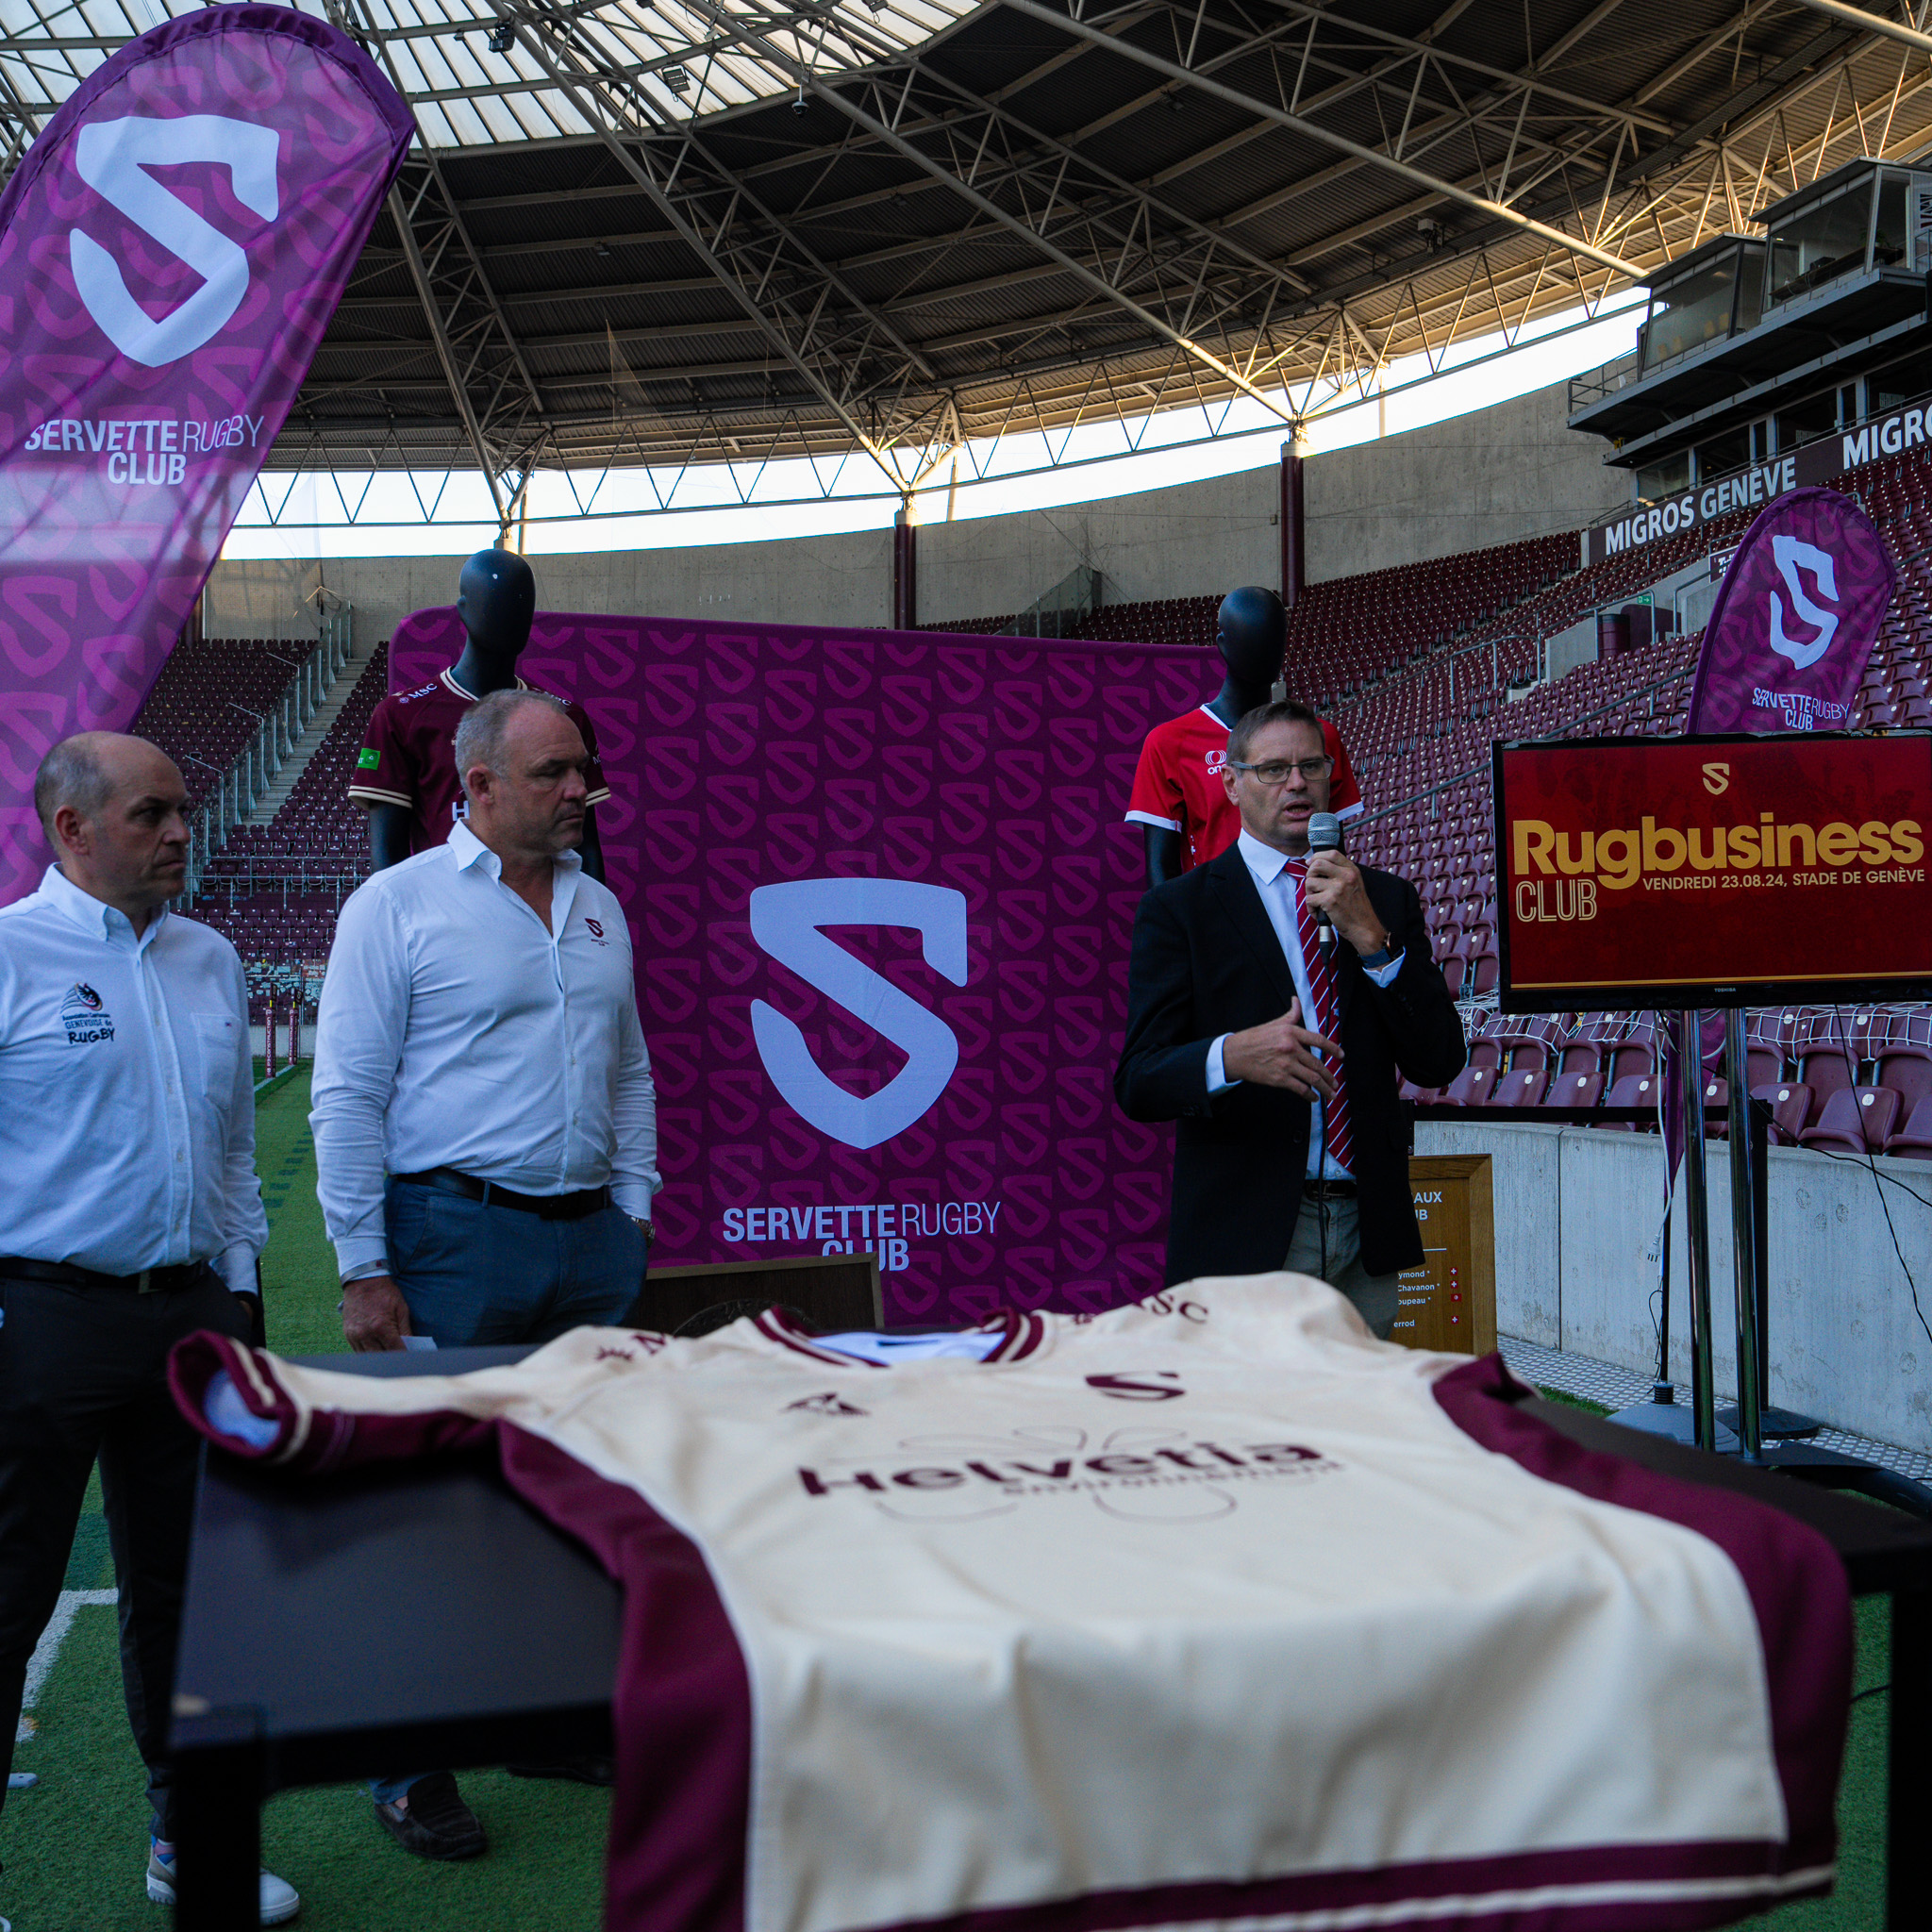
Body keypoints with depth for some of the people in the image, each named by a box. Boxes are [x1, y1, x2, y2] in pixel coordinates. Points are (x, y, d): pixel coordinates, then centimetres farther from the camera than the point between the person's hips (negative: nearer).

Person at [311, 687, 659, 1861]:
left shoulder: (599, 907, 13)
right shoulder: (399, 905, -5)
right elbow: (348, 1097, -7)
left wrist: (632, 1214, 12)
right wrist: (364, 1270, -11)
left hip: (590, 1238, 6)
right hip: (457, 1235, -6)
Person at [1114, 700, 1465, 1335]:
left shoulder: (1386, 899, 13)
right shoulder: (1179, 908, 2)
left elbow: (1438, 1064, 3)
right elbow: (1138, 1085, -7)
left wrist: (1371, 938, -9)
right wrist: (1231, 1055, -28)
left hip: (1366, 1233, 3)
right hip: (1244, 1237, -3)